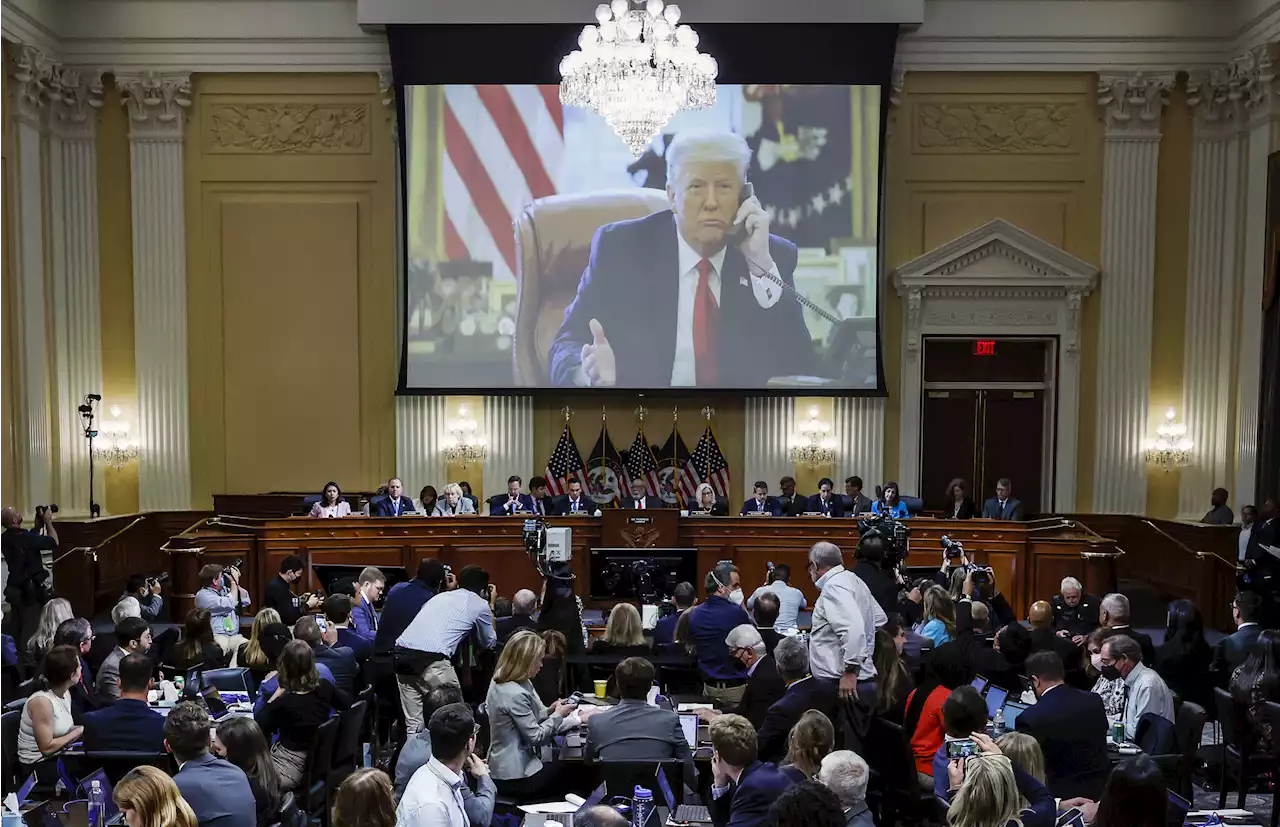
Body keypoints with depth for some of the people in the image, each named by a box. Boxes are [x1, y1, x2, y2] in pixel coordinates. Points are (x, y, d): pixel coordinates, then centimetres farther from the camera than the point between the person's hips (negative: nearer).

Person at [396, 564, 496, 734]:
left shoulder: (440, 596, 26)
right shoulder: (480, 604, 13)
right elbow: (489, 643, 28)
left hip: (402, 653, 6)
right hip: (431, 660, -6)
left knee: (414, 724, 11)